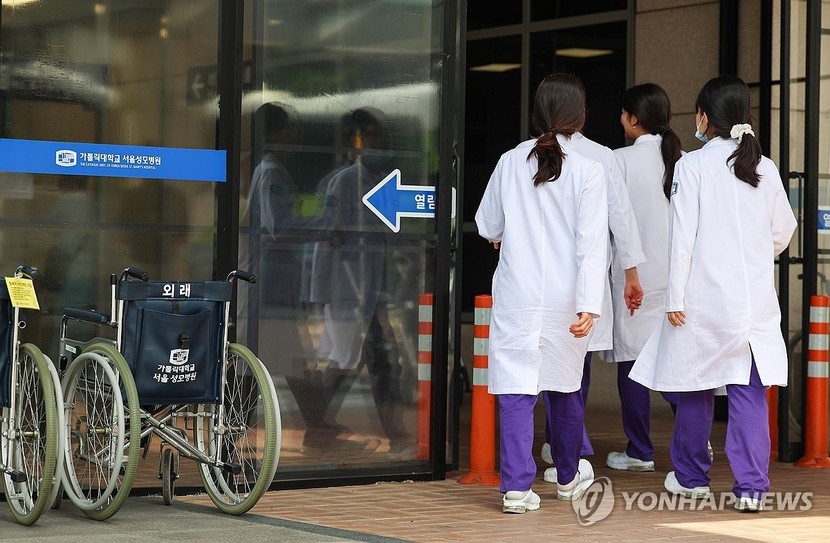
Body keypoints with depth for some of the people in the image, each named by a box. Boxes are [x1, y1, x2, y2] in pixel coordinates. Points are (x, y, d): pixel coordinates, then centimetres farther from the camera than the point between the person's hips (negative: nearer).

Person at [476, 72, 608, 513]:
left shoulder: (510, 162, 0)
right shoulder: (588, 170, -7)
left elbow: (487, 226, 10)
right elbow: (592, 241, -12)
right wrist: (589, 306, -14)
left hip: (516, 295, 0)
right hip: (565, 298, 0)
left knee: (516, 388, 0)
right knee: (565, 387, 17)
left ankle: (516, 487, -8)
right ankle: (569, 477, 34)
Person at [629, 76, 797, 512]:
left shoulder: (693, 165, -7)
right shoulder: (765, 168, 5)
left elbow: (682, 235, -10)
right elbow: (784, 230, 14)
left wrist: (675, 297, -7)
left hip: (704, 296, -3)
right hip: (755, 299, 3)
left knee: (696, 388, 11)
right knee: (749, 390, 1)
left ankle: (691, 477, 24)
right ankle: (751, 486, -4)